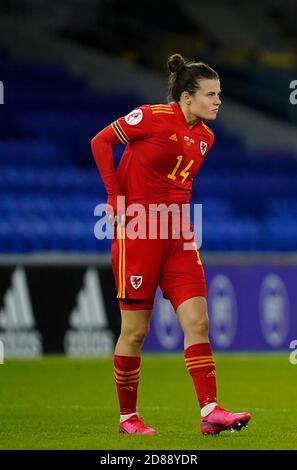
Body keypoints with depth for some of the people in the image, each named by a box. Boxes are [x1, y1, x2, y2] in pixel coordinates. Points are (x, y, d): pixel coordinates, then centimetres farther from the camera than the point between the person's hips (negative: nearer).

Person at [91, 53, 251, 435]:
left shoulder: (205, 138, 10)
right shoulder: (153, 117, -10)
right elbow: (100, 142, -4)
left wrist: (178, 210, 10)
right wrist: (116, 198, -8)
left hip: (176, 234, 6)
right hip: (136, 231, -6)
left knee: (197, 322, -6)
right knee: (135, 330, 0)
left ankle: (210, 412, -10)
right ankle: (127, 416, 13)